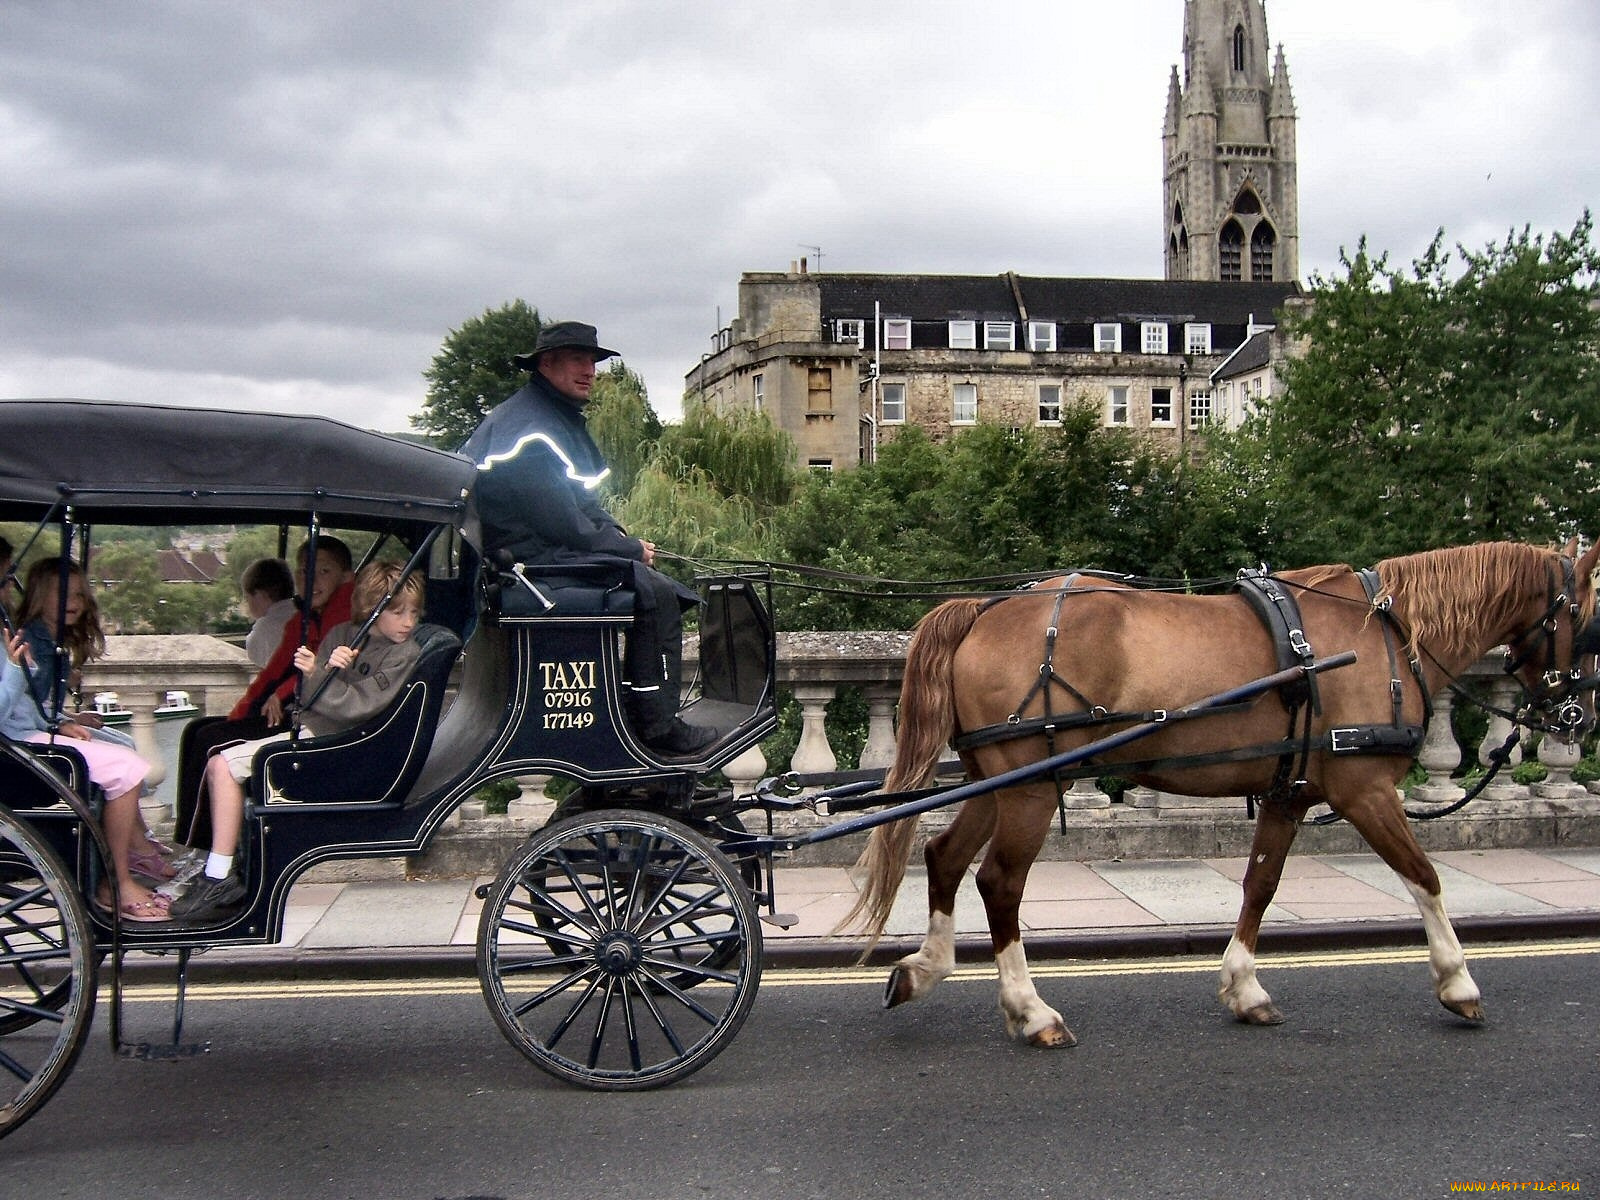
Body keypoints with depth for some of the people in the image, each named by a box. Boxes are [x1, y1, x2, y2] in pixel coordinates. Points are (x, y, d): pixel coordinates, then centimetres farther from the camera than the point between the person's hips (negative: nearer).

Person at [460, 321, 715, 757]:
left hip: (548, 549, 11)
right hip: (530, 562, -11)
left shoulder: (560, 418, 17)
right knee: (655, 594, -18)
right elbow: (563, 525, -22)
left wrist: (626, 539, 3)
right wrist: (631, 549, -10)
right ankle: (658, 727, -14)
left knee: (662, 589, 11)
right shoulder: (532, 427, -18)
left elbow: (583, 504, 21)